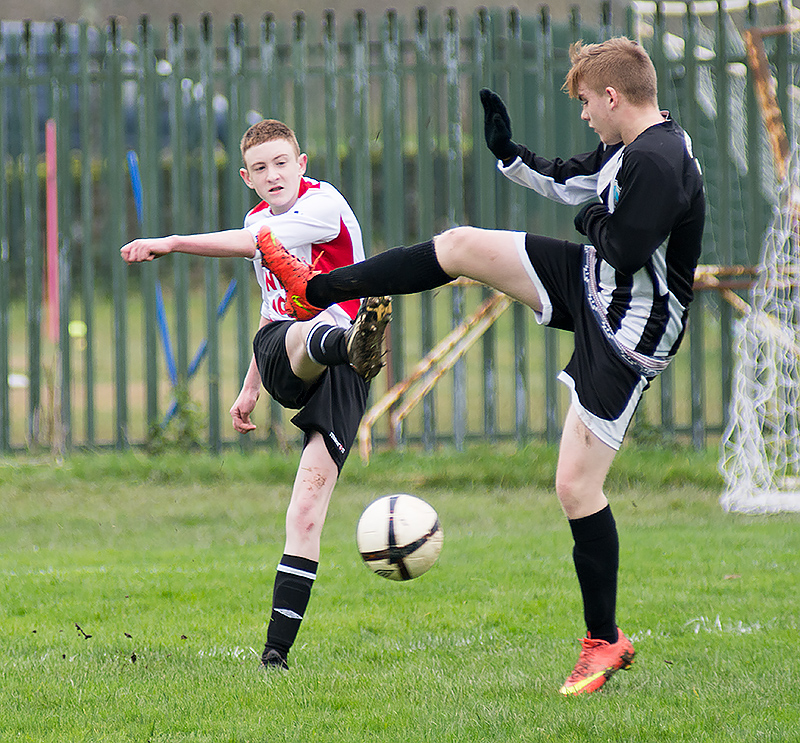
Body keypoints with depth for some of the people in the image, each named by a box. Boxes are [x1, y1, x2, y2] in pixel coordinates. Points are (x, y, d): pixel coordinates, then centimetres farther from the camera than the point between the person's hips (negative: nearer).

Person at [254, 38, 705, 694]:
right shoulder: (631, 147, 4)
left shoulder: (658, 164, -28)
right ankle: (317, 290, 27)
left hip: (626, 334, -10)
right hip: (591, 281, 10)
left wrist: (596, 222, -11)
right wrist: (508, 154, 17)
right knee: (461, 246, 9)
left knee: (576, 486, -7)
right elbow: (570, 182, 22)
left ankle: (606, 641, 7)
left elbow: (624, 251, -32)